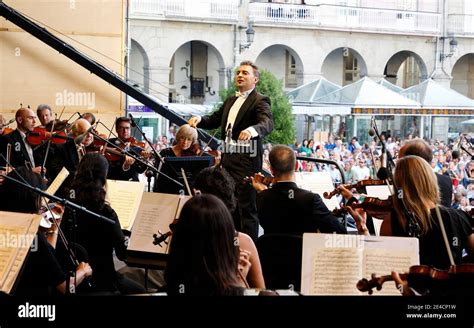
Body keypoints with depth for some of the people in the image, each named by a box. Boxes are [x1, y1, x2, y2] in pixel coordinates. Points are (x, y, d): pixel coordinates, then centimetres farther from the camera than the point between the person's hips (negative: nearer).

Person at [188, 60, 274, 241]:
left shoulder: (260, 101, -6)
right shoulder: (230, 101, 20)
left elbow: (268, 124, -22)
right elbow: (215, 119, 26)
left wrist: (251, 130, -44)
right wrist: (199, 119, 4)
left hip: (246, 160, -8)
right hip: (228, 158, 8)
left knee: (247, 207, -8)